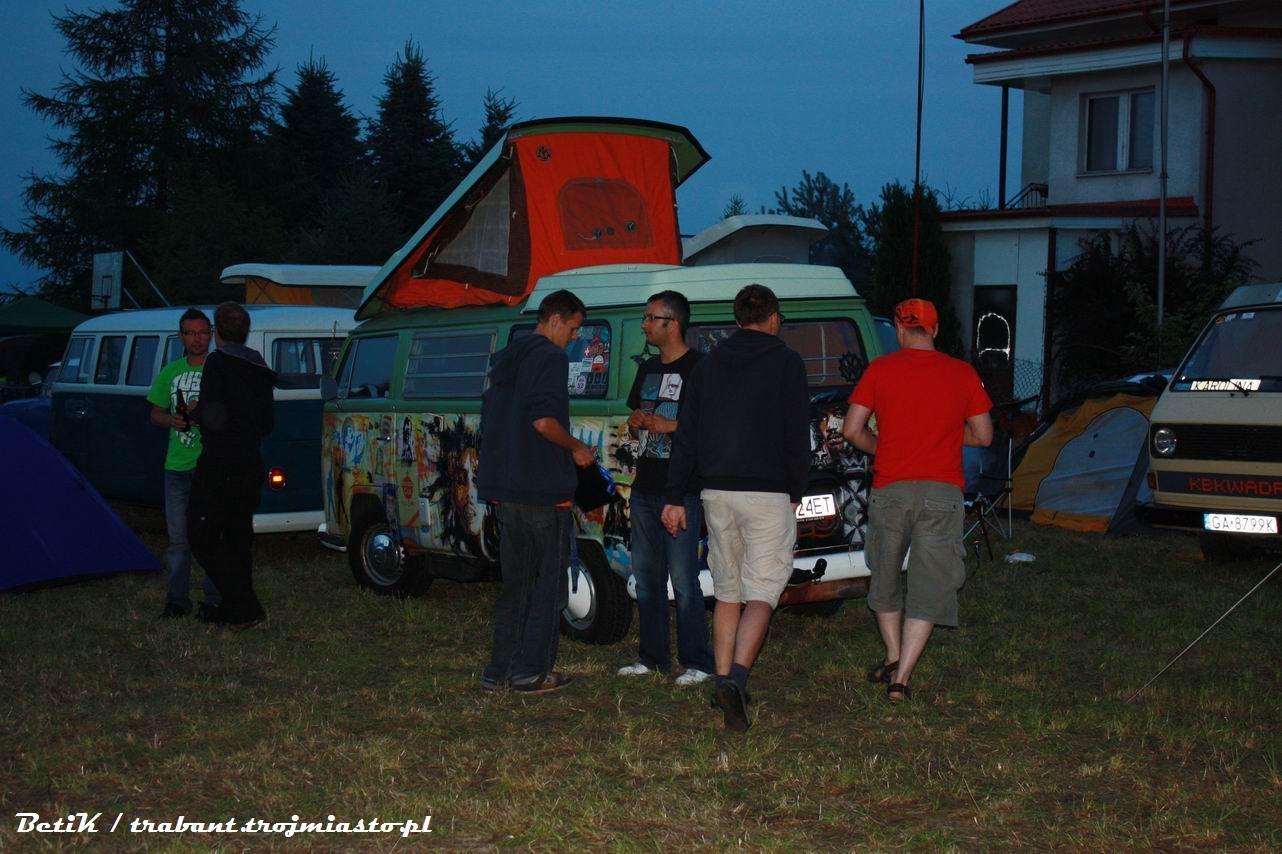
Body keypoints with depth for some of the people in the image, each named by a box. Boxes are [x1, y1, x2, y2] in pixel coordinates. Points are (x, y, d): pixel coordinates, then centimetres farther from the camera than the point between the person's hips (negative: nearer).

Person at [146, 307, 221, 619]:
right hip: (177, 466, 4)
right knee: (178, 537, 7)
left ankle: (214, 599, 4)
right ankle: (177, 599, 14)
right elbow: (155, 414, 17)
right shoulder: (170, 372, 13)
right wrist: (172, 420, -4)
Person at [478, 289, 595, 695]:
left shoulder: (504, 360, 17)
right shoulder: (550, 356, -11)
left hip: (504, 489, 8)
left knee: (515, 581, 14)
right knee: (549, 583, 2)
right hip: (542, 489, -8)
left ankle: (499, 669, 15)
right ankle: (531, 672, 2)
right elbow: (543, 420, -22)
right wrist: (576, 448, -6)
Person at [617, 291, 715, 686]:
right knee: (646, 574, 12)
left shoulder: (698, 367, -8)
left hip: (682, 489, -8)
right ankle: (653, 657, 21)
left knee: (683, 578, -8)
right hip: (645, 487, 8)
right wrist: (636, 423, 4)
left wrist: (671, 426, -19)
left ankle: (697, 663, -2)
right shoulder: (649, 368, 17)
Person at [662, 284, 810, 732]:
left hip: (717, 492, 5)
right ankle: (736, 680, -21)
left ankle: (723, 682, 16)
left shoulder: (709, 363, 11)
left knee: (727, 592, 15)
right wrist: (797, 490, 6)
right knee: (761, 594, -5)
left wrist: (674, 497, 12)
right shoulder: (786, 363, -1)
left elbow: (686, 436, 10)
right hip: (768, 493, -4)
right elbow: (797, 435, -5)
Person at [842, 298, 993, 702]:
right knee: (929, 588, 1)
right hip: (942, 493, 0)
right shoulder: (962, 373, 2)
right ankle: (901, 677, -7)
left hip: (890, 491, 0)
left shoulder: (881, 369, 1)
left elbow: (852, 430, -2)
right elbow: (983, 435, 7)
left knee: (885, 578, 22)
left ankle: (894, 657, 28)